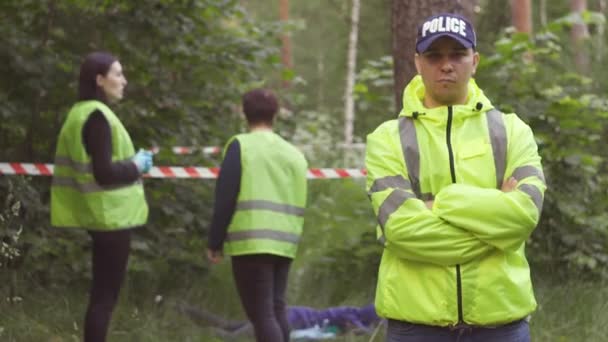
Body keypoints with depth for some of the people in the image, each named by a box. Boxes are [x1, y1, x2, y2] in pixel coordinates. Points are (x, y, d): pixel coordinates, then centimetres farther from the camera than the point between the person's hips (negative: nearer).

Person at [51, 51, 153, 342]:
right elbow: (104, 172, -22)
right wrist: (136, 166, -7)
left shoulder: (82, 113, 14)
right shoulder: (97, 116, -17)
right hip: (110, 215, -10)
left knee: (102, 294, 14)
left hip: (102, 215, 10)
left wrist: (130, 164, 12)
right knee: (105, 295, -6)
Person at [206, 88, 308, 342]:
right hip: (284, 243, 6)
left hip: (251, 243, -6)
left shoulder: (240, 146, -3)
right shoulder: (294, 153, 16)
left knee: (261, 313, -8)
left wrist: (215, 243, -1)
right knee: (275, 309, 16)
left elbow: (225, 200, -7)